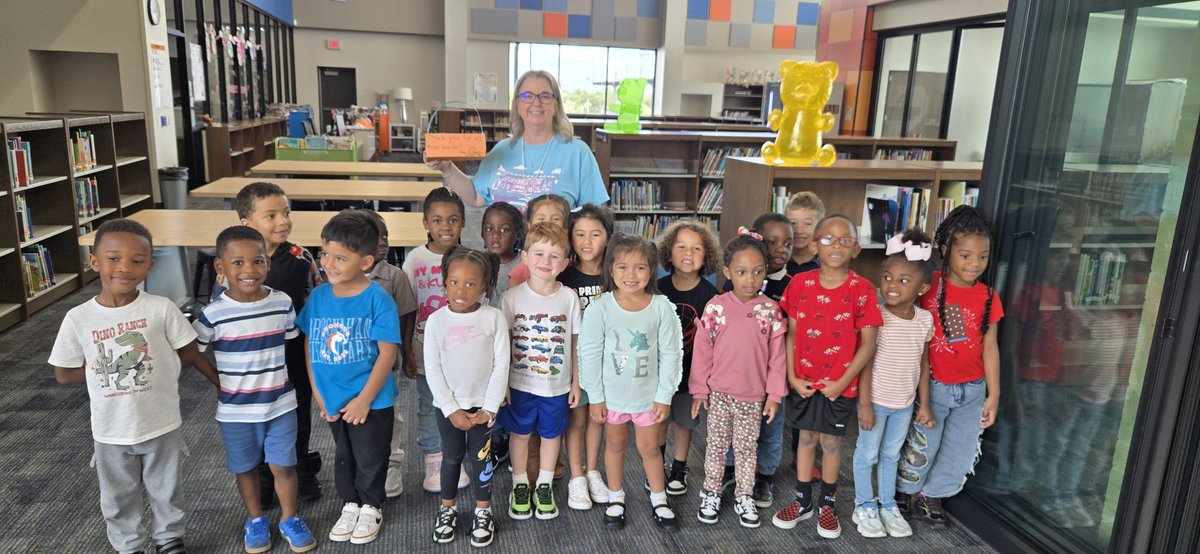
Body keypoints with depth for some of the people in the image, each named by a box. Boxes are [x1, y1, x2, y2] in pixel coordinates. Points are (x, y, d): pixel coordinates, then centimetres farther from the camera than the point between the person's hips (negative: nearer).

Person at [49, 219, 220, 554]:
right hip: (111, 430, 1)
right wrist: (102, 372, -9)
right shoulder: (78, 318, -12)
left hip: (161, 424, -1)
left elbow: (188, 353, -6)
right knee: (118, 499, 20)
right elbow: (64, 374, -3)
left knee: (166, 491, 20)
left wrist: (155, 370, -11)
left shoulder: (161, 309, -16)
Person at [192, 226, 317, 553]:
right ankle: (255, 520, 38)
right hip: (235, 410, -1)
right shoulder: (213, 314, -15)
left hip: (280, 403, 1)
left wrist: (271, 373, 3)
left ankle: (289, 519, 31)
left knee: (283, 465, 10)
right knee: (245, 467, 16)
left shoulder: (283, 303, -8)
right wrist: (219, 380, -4)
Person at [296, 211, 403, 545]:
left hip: (371, 401, -5)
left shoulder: (377, 299, -19)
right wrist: (318, 393, -1)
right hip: (333, 401, 5)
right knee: (344, 457, 23)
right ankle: (350, 504, 43)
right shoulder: (318, 296, -4)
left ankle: (371, 508, 35)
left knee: (370, 459, 13)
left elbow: (388, 353, -19)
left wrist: (364, 399, -19)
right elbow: (310, 346, 3)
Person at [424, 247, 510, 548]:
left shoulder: (494, 318, -11)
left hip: (482, 405, -1)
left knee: (480, 458, 10)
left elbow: (501, 365, -8)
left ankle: (483, 512, 28)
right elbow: (432, 370, -7)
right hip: (448, 406, 1)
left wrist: (489, 408, -11)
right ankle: (447, 509, 34)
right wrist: (451, 409, -10)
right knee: (451, 458, 14)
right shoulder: (436, 320, -9)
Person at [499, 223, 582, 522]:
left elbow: (575, 343, -1)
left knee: (551, 433, 16)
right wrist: (501, 383, -5)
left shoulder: (569, 297, -7)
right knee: (520, 433, 14)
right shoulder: (512, 297, -10)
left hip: (558, 385, 1)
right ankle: (520, 485, 35)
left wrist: (576, 382, 2)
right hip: (520, 383, -1)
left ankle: (544, 485, 36)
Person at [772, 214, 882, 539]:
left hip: (839, 384, -2)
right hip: (803, 381, 2)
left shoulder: (862, 290, -11)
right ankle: (802, 501, 31)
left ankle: (826, 504, 31)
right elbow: (791, 333, -1)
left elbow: (868, 343, -10)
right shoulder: (800, 284, -5)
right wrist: (792, 376, -6)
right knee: (806, 437, 15)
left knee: (831, 441, 12)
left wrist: (843, 382, -13)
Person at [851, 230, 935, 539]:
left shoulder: (925, 319, -4)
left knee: (891, 455, 19)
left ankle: (888, 505, 34)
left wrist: (924, 404, 6)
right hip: (876, 400, -4)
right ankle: (864, 507, 27)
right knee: (867, 454, 10)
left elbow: (923, 363, 4)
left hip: (905, 403, 4)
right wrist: (865, 404, -16)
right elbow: (865, 362, -15)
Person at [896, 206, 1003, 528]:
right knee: (922, 447, 7)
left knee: (961, 453, 12)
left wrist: (993, 395, 3)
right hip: (933, 385, -3)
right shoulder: (928, 286, -11)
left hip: (972, 391, 3)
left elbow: (989, 348, 3)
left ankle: (931, 496, 33)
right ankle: (904, 491, 31)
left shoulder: (988, 297, -2)